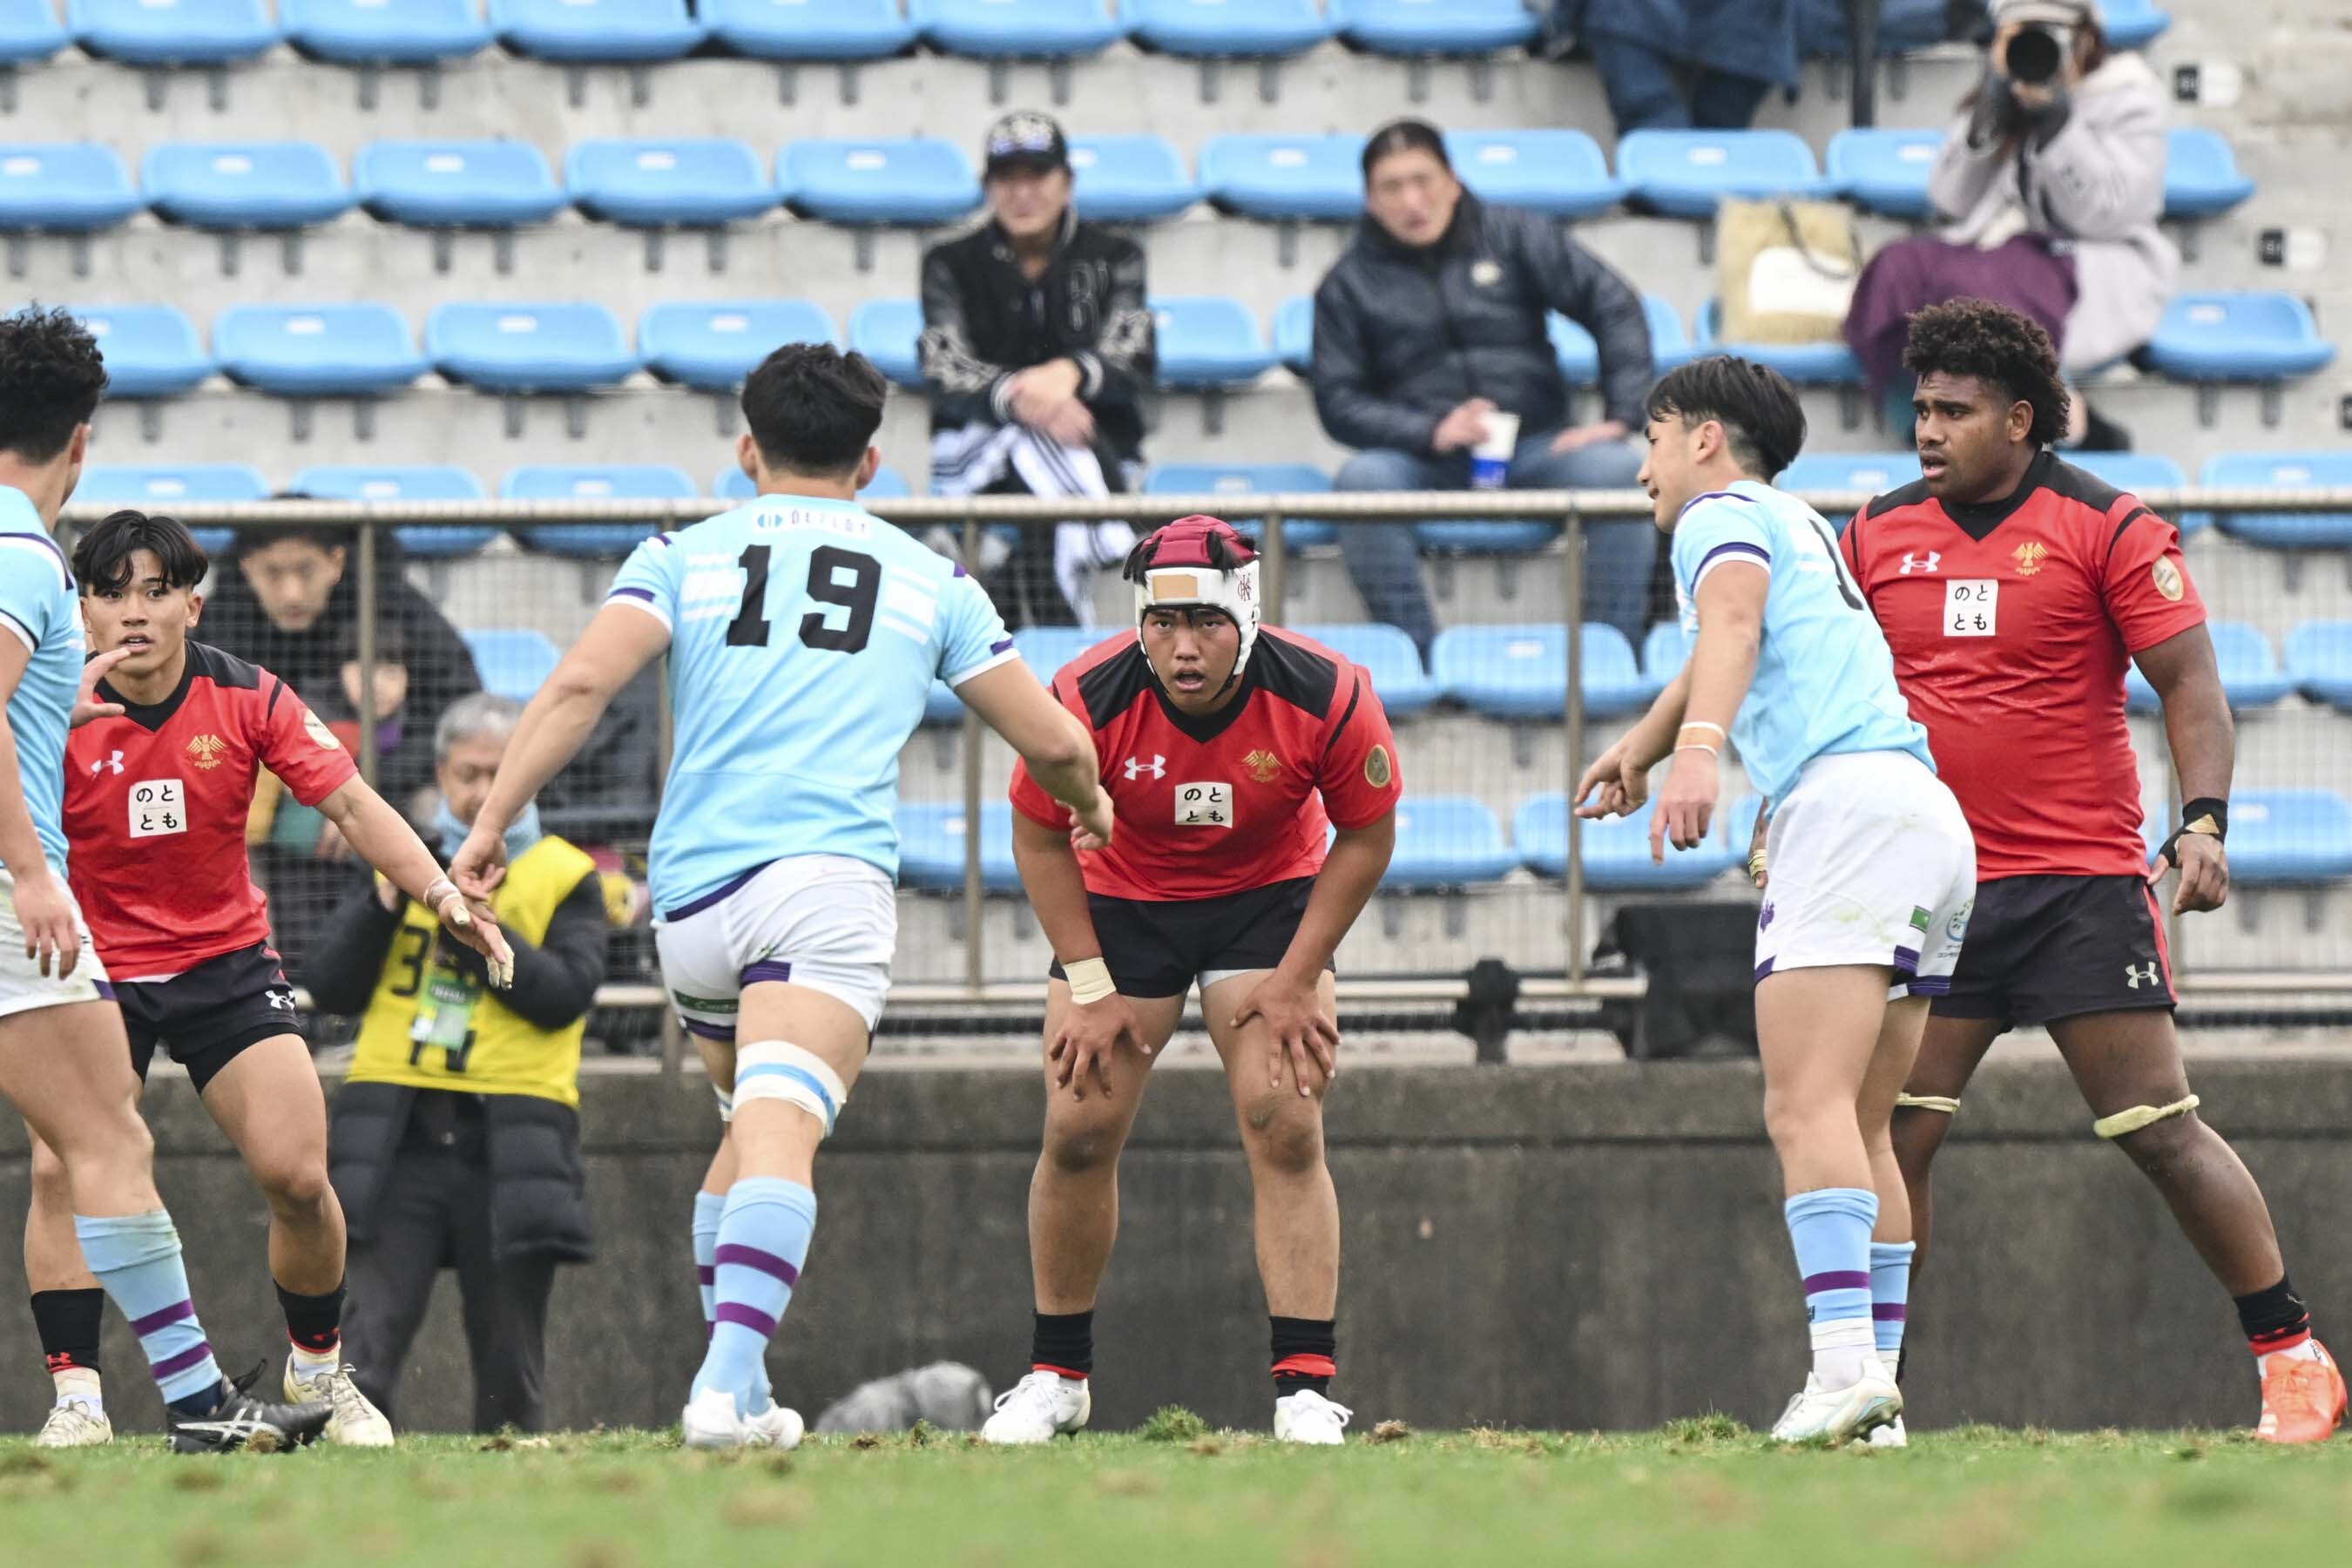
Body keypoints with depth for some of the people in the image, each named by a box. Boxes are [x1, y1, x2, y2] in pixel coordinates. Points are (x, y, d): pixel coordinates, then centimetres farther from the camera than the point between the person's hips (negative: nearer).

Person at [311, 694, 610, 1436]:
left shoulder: (565, 880, 8)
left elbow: (564, 994, -9)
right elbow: (333, 990, 9)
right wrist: (385, 906, -6)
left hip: (509, 1146, -1)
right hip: (401, 1142, 1)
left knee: (510, 1361, 4)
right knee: (370, 1339, -12)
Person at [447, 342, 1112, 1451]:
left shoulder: (685, 556, 14)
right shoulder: (927, 578, 16)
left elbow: (582, 682, -3)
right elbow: (1052, 742, 20)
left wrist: (491, 822, -3)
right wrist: (1093, 806, 42)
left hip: (689, 900, 3)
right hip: (824, 882, -3)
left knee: (752, 1121, 25)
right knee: (781, 1137, -19)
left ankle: (738, 1386, 22)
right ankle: (725, 1386, -39)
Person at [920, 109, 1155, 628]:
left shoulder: (1112, 258, 10)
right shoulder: (952, 266, 10)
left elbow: (1134, 361, -6)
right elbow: (944, 374, -7)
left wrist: (1069, 374, -32)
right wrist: (1015, 397, -31)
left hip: (1097, 444, 0)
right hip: (976, 445, 0)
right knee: (1035, 443, -37)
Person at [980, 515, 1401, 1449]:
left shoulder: (1325, 697, -26)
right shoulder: (1087, 699, -26)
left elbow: (1366, 835, -10)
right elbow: (1039, 837, -10)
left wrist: (1297, 978, -13)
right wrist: (1089, 987, -12)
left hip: (1270, 899, -1)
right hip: (1121, 902, 1)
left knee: (1286, 1126, -14)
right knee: (1079, 1133, -4)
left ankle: (1305, 1390, -13)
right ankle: (1057, 1378, 12)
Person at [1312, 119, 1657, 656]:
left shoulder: (1512, 236, 8)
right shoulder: (1350, 284, 8)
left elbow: (1614, 307, 5)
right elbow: (1337, 402, 0)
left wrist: (1619, 419, -9)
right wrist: (1431, 431, -18)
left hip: (1535, 448, 1)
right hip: (1422, 461, 0)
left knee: (1619, 469, -31)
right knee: (1362, 480, -35)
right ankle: (1417, 657, -35)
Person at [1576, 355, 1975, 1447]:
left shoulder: (1723, 516, 6)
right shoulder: (1801, 529, 33)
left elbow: (1731, 621, -17)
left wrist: (1696, 750, -34)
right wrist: (1640, 745, 68)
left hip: (1849, 801, -9)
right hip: (1936, 819, 9)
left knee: (1807, 1109, -19)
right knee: (1860, 1128, 10)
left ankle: (1845, 1366, -33)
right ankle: (1873, 1389, 6)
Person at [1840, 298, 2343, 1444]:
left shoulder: (2106, 529, -3)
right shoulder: (1879, 534, 9)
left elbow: (2191, 685, -4)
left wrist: (2204, 821, -16)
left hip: (2084, 887, -4)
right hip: (1929, 890, 4)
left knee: (2160, 1132, -6)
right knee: (1887, 1136, -3)